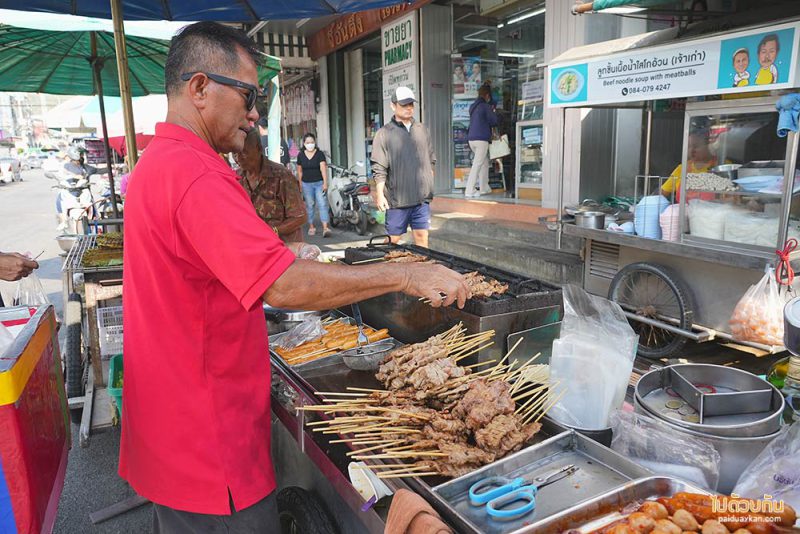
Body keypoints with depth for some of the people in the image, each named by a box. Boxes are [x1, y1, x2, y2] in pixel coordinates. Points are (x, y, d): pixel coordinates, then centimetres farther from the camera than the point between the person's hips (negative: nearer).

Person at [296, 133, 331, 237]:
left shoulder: (320, 154, -3)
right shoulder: (300, 155, 5)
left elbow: (323, 168, -11)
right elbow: (299, 171, 12)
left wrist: (325, 183, -20)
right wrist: (300, 184, 11)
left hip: (319, 183, -2)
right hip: (306, 184, 2)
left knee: (322, 204, -9)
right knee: (309, 206, 8)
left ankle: (325, 228, -13)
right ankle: (311, 227, 17)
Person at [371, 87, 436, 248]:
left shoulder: (422, 130, 12)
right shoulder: (384, 134, -3)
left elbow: (431, 161, 19)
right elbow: (379, 169, -7)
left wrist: (429, 187, 16)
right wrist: (380, 195, -13)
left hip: (422, 198, 4)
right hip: (397, 198, -4)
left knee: (422, 237, 6)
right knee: (393, 239, 4)